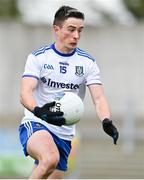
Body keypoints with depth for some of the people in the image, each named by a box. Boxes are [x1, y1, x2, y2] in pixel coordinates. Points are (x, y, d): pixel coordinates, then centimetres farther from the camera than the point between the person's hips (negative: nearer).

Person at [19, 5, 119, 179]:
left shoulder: (88, 62, 5)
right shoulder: (38, 57, -3)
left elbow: (98, 98, -5)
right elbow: (26, 92, -14)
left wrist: (107, 122, -27)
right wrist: (38, 111, -37)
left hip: (64, 134, 4)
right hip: (35, 125, -4)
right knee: (50, 159, -35)